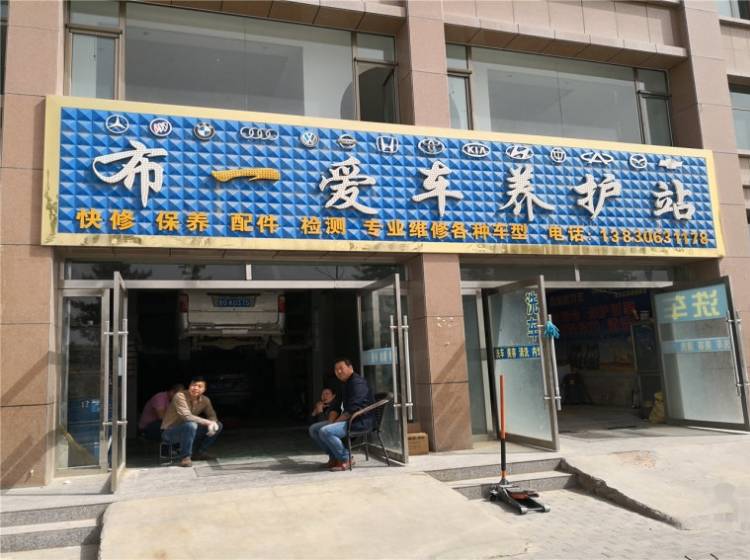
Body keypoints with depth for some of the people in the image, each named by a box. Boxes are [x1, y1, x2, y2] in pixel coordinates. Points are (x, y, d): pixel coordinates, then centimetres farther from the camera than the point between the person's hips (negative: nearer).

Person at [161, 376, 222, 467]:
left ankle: (197, 452, 9)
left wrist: (213, 423, -22)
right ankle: (184, 457, -18)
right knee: (191, 425, -38)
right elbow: (186, 416, -35)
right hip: (169, 432, -7)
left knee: (218, 425, -3)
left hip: (187, 431, 7)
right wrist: (208, 422, -30)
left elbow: (212, 415, 3)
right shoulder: (180, 396, -25)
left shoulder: (205, 400, -5)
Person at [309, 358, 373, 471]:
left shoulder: (358, 382, -14)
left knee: (325, 431, -29)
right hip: (347, 419, 10)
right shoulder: (344, 384, 18)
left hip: (361, 421, -10)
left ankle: (345, 459, -12)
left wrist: (338, 421, -19)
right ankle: (334, 457, 9)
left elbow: (353, 409, -23)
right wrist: (333, 421, 6)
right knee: (313, 429, 5)